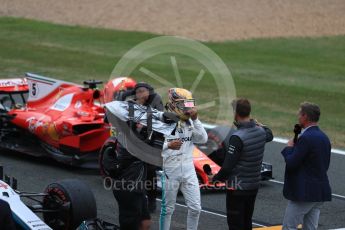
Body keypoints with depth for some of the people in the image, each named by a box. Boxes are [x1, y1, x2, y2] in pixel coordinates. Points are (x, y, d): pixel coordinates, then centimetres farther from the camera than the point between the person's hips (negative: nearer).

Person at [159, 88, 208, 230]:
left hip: (188, 170, 5)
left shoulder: (190, 121, 4)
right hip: (169, 171, -5)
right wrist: (168, 145, -32)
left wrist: (195, 119, -13)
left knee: (195, 208, 7)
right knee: (167, 209, 7)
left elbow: (203, 139, -5)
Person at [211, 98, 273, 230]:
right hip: (254, 185, 8)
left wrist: (216, 178, -5)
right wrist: (258, 124, 40)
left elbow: (228, 166, -22)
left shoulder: (237, 137, -23)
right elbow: (269, 135, 27)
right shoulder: (261, 131, 0)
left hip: (237, 187, -8)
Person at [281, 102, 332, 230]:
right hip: (320, 192, 9)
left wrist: (289, 148, 0)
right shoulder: (324, 138, 11)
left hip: (304, 193, -9)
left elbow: (291, 163, -19)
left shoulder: (306, 138, -18)